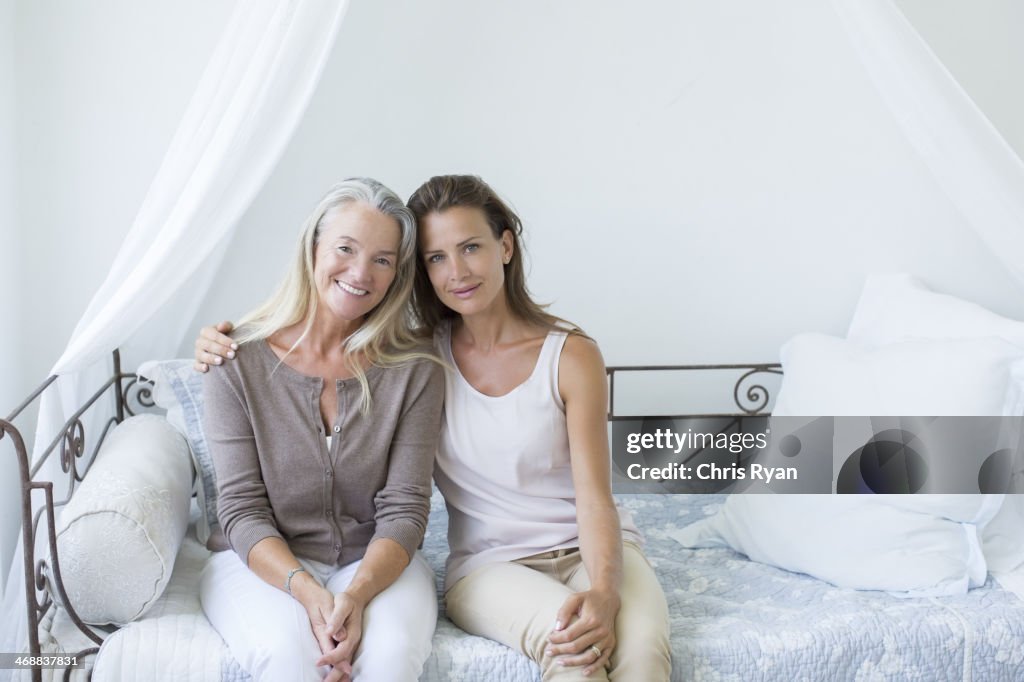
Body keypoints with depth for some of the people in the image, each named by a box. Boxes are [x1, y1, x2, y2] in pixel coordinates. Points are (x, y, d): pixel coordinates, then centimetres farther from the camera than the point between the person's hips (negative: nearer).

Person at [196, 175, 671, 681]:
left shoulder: (571, 355, -5)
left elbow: (594, 500, -11)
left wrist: (603, 592, -30)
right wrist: (225, 350, -7)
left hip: (589, 548, 0)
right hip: (488, 563, 0)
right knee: (569, 638, -32)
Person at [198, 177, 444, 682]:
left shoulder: (415, 369, -5)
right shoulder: (239, 361, -6)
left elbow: (404, 509, -8)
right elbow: (242, 509, -8)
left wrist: (356, 594, -25)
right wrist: (309, 593, -23)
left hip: (376, 563, 1)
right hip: (264, 563, 0)